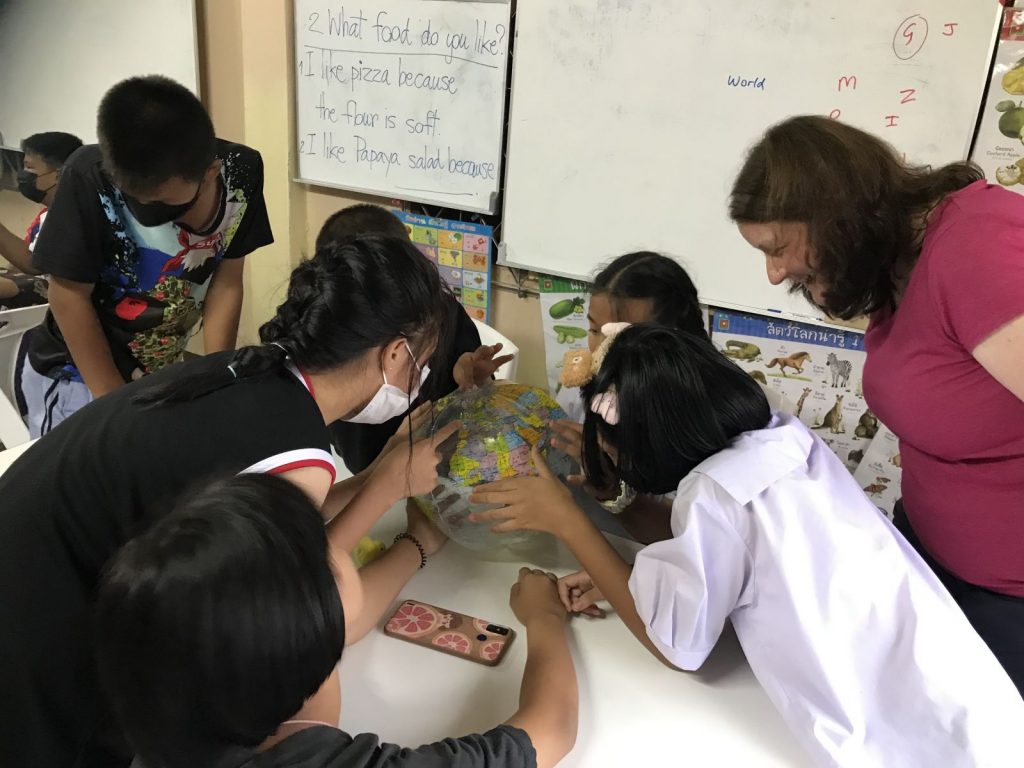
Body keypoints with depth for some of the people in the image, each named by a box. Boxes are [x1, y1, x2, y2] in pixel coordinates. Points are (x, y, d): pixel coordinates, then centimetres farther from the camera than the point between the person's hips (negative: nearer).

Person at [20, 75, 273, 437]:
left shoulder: (240, 173, -18)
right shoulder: (91, 176, -26)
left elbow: (226, 283, -8)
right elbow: (69, 295, -17)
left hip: (164, 374, 3)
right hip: (76, 378, -3)